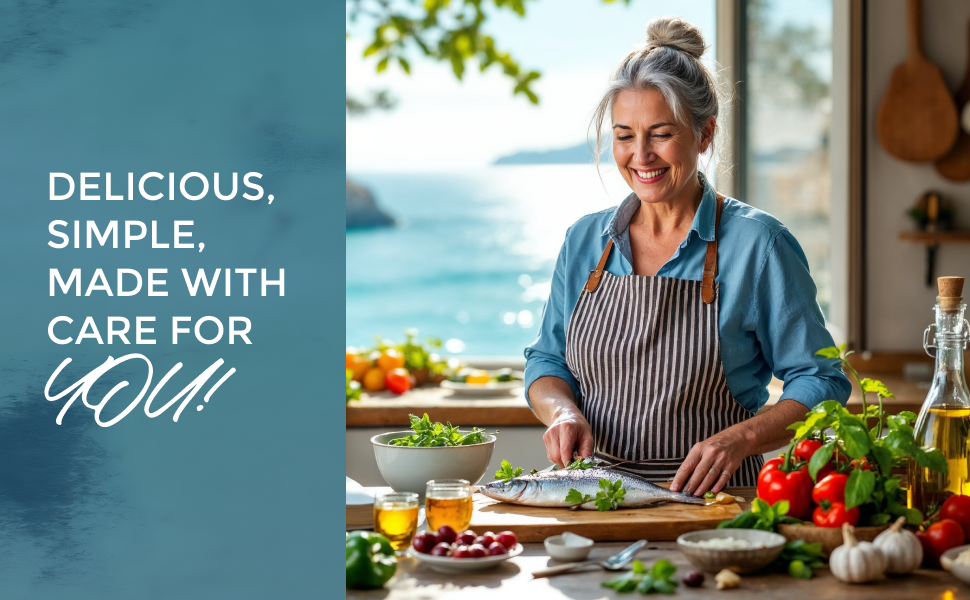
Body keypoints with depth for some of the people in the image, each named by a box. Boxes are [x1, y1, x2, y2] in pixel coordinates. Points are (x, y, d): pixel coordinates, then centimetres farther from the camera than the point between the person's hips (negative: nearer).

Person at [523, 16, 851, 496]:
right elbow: (547, 360, 19)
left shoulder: (757, 243, -3)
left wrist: (741, 438, -17)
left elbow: (820, 384, 0)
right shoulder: (584, 240, 10)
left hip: (711, 502, -3)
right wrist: (562, 411, -2)